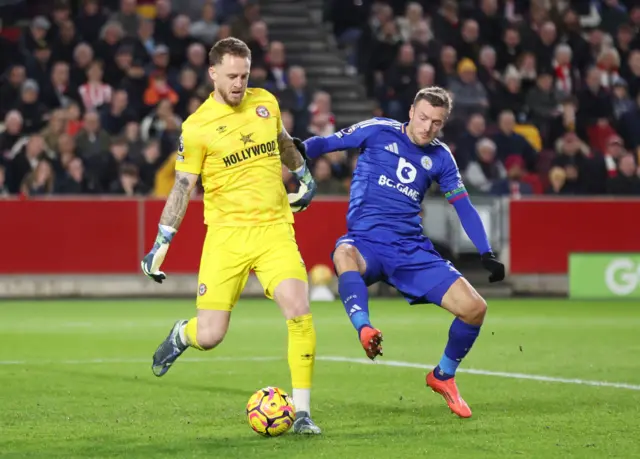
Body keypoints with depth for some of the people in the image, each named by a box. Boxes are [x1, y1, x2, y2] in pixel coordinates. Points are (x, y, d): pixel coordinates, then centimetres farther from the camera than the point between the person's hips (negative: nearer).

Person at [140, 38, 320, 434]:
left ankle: (302, 412, -9)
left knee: (299, 310, -20)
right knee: (209, 337, -7)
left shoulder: (266, 102, 7)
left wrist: (305, 176, 39)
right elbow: (183, 187, -1)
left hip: (275, 228, 3)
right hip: (226, 234, -2)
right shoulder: (197, 127, -5)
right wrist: (161, 245, -6)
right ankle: (182, 333, 34)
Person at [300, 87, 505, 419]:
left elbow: (464, 206, 16)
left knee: (474, 307, -10)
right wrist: (301, 148, -20)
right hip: (366, 243, -3)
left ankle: (443, 376, 16)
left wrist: (487, 254, 8)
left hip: (412, 251, 3)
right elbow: (328, 143, 2)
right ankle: (364, 329, -65)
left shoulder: (440, 157, 11)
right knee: (344, 256, -42)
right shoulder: (379, 131, 3)